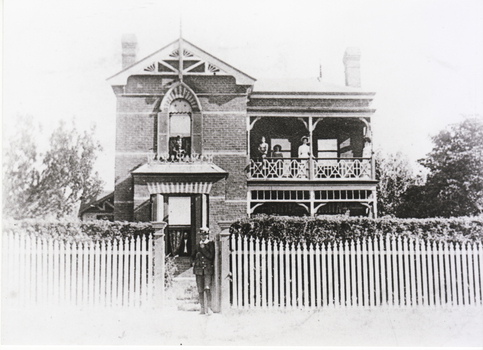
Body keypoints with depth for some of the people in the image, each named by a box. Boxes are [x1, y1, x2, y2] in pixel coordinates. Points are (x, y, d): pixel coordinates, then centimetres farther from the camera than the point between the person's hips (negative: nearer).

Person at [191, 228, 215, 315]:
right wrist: (195, 262, 13)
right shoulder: (198, 245, 15)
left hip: (208, 269, -4)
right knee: (200, 290, 4)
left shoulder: (211, 244, 2)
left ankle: (209, 308, -14)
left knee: (207, 288, -15)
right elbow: (193, 256, 28)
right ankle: (202, 309, 10)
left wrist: (203, 248, -9)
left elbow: (211, 256, -8)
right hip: (198, 269, 4)